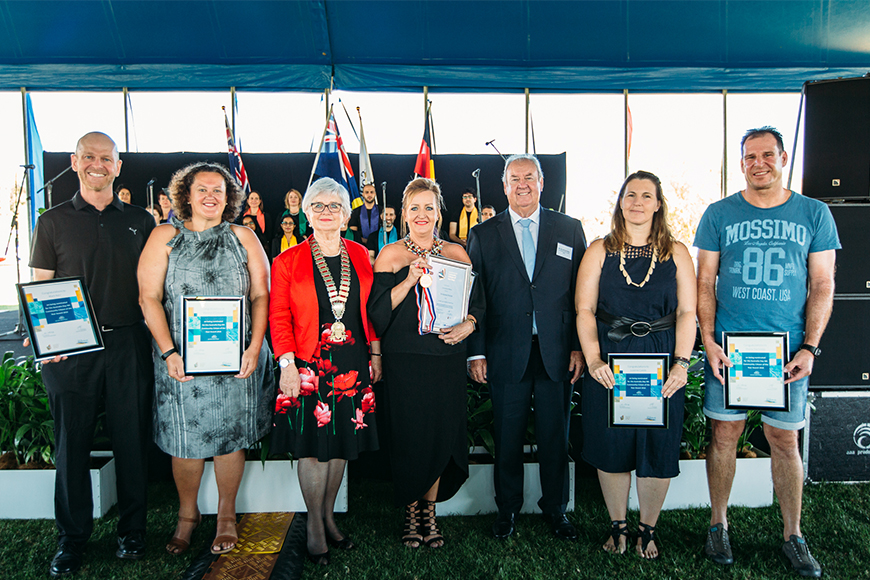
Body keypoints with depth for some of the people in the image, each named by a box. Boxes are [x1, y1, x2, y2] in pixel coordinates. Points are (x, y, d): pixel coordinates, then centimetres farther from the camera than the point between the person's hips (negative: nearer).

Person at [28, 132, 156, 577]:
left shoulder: (140, 221, 10)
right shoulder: (53, 221, 8)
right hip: (71, 349, 0)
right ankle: (72, 538, 24)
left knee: (132, 440, 7)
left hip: (128, 344, 1)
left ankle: (131, 531, 23)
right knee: (72, 443, 7)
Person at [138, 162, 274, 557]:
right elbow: (149, 297, -2)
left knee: (230, 435, 7)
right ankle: (187, 515, 30)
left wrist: (254, 348, -10)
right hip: (181, 360, 0)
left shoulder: (243, 238, 6)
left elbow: (261, 296, 1)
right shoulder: (165, 237, 5)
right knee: (184, 439, 7)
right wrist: (168, 352, -13)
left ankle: (226, 516, 27)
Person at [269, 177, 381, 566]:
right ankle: (315, 527, 21)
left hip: (352, 364, 3)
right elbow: (279, 317, -4)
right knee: (313, 445, 3)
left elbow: (371, 309, 12)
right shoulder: (288, 261, -1)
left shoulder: (360, 256, 9)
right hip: (309, 366, -3)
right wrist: (287, 363, -12)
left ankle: (328, 515, 30)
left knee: (343, 442, 11)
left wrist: (375, 353, 7)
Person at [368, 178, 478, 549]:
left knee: (442, 435, 6)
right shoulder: (390, 255, 2)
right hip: (404, 361, -2)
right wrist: (409, 281, -18)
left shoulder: (456, 253, 9)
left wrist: (469, 324, -8)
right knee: (410, 437, 2)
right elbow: (377, 312, -6)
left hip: (448, 359, 2)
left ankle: (429, 511, 26)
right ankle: (411, 513, 24)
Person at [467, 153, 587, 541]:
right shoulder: (483, 235, 5)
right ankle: (507, 509, 29)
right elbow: (474, 297, 2)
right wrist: (476, 352, -3)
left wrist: (579, 347, -1)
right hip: (506, 353, 0)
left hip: (556, 352, 1)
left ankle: (555, 509, 30)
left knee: (555, 436, 11)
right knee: (507, 437, 10)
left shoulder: (570, 230, 6)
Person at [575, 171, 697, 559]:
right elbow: (584, 310, -2)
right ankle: (618, 526, 28)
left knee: (657, 449, 7)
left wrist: (682, 363, -11)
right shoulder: (599, 251, 3)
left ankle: (648, 530, 28)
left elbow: (687, 312, 0)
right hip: (609, 361, 0)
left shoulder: (676, 253, 5)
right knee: (611, 446, 8)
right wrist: (593, 360, -13)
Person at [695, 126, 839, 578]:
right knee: (724, 435, 5)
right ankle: (718, 524, 22)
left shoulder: (814, 214, 5)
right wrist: (708, 341, -7)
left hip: (788, 350, 0)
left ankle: (793, 536, 24)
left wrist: (809, 347, -5)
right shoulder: (719, 214, 4)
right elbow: (704, 284, 3)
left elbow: (822, 286, 4)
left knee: (785, 440, 7)